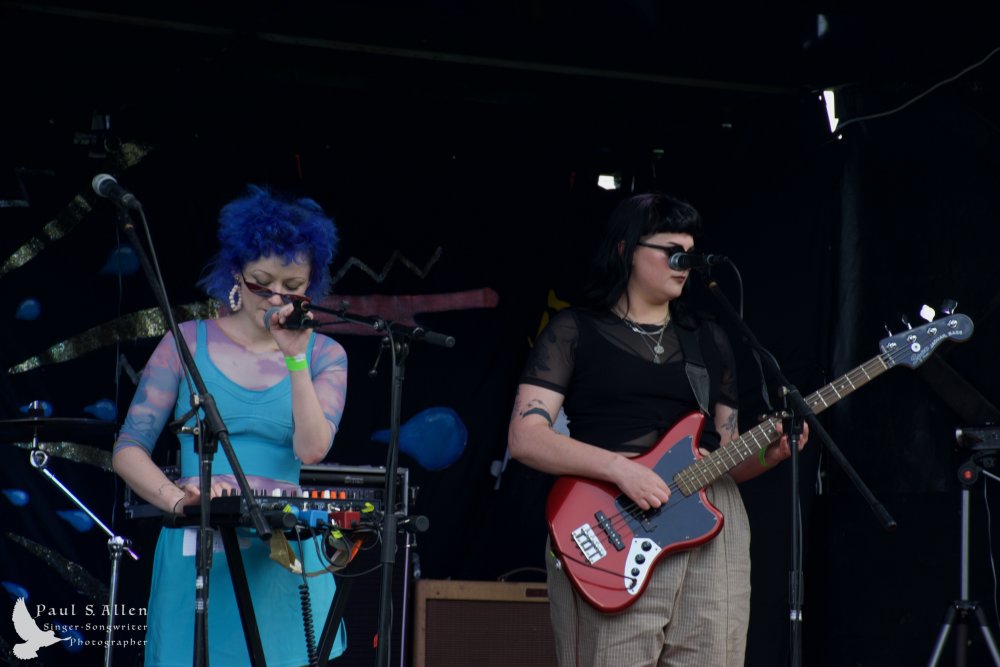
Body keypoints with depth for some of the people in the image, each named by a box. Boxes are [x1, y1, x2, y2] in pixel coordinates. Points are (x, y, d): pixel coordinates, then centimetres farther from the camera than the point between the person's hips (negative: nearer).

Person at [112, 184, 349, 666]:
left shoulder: (323, 355, 5)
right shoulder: (188, 342, 2)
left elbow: (312, 449, -11)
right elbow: (129, 450, -3)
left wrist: (294, 358, -16)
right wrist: (176, 498, -21)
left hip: (284, 557, 1)